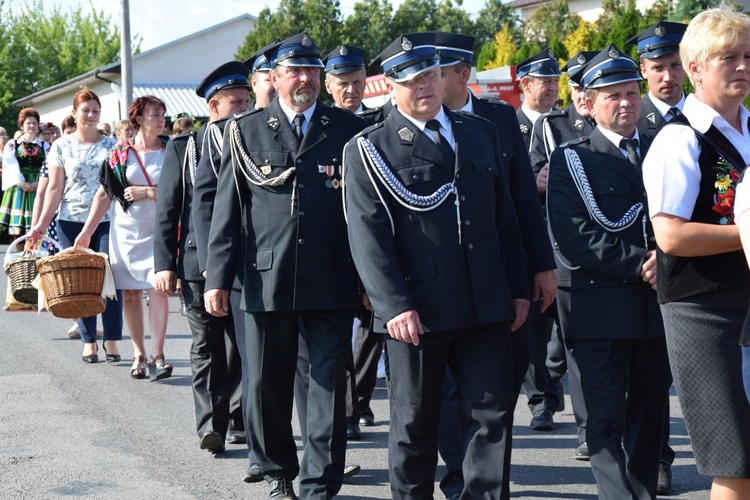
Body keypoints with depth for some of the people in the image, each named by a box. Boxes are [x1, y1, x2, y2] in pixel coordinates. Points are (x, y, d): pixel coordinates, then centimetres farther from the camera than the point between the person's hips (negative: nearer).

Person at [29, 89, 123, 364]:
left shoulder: (111, 145, 8)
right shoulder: (62, 146, 7)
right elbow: (55, 188, 5)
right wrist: (42, 223, -4)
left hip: (106, 221, 0)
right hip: (72, 222, 0)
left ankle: (111, 340, -1)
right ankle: (89, 340, 11)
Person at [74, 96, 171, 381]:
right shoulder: (120, 154, 4)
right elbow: (104, 194, 5)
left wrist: (146, 192, -12)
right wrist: (86, 232, 1)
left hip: (158, 232, -2)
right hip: (126, 232, 2)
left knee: (158, 290, -12)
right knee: (130, 293, 4)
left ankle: (157, 356, -12)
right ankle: (138, 354, 13)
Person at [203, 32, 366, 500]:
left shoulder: (348, 128, 6)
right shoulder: (246, 131, 6)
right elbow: (227, 208, 5)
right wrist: (218, 277, -1)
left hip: (333, 280, 0)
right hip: (268, 278, 1)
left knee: (330, 383, 1)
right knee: (268, 383, 8)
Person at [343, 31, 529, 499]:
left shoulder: (481, 133, 14)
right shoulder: (369, 150, -1)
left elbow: (505, 216, 16)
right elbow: (368, 236, -10)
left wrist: (518, 287, 10)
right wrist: (395, 305, -19)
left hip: (487, 305, 4)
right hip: (417, 311, -4)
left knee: (495, 409, 3)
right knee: (416, 422, 6)